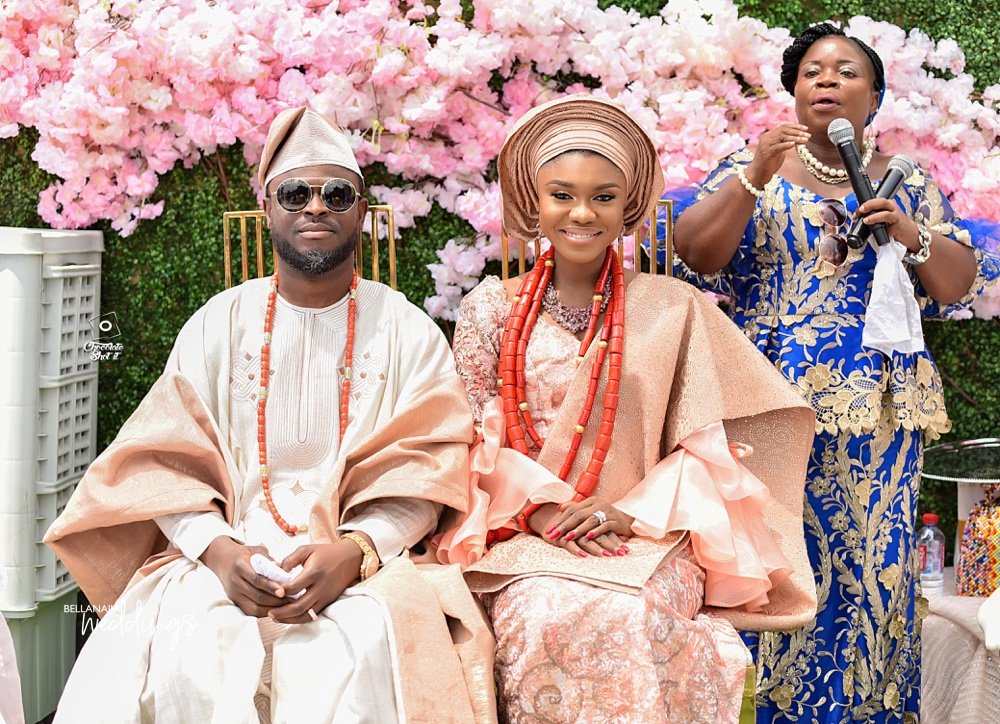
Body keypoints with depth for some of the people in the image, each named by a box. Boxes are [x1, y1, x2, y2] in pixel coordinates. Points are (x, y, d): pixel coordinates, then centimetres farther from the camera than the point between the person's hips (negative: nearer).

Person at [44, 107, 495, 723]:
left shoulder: (408, 332, 8)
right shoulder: (218, 324, 11)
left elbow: (422, 476, -1)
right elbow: (166, 464, 4)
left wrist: (353, 552, -20)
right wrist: (220, 551, -16)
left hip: (368, 563, -1)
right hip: (221, 558, 1)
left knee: (359, 650, -33)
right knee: (189, 653, -30)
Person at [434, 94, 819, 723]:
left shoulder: (674, 309, 6)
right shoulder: (491, 310, 8)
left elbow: (706, 448, 3)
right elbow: (474, 440, 5)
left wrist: (630, 511, -11)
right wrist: (541, 506, -12)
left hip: (649, 535, 0)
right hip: (526, 537, 1)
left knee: (643, 618, -33)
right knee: (544, 617, -32)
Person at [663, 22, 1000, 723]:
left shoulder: (908, 183, 12)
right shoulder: (753, 166, 7)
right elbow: (695, 253, -5)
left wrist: (912, 234, -8)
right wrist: (754, 176, -16)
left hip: (878, 407, 2)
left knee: (874, 561, 2)